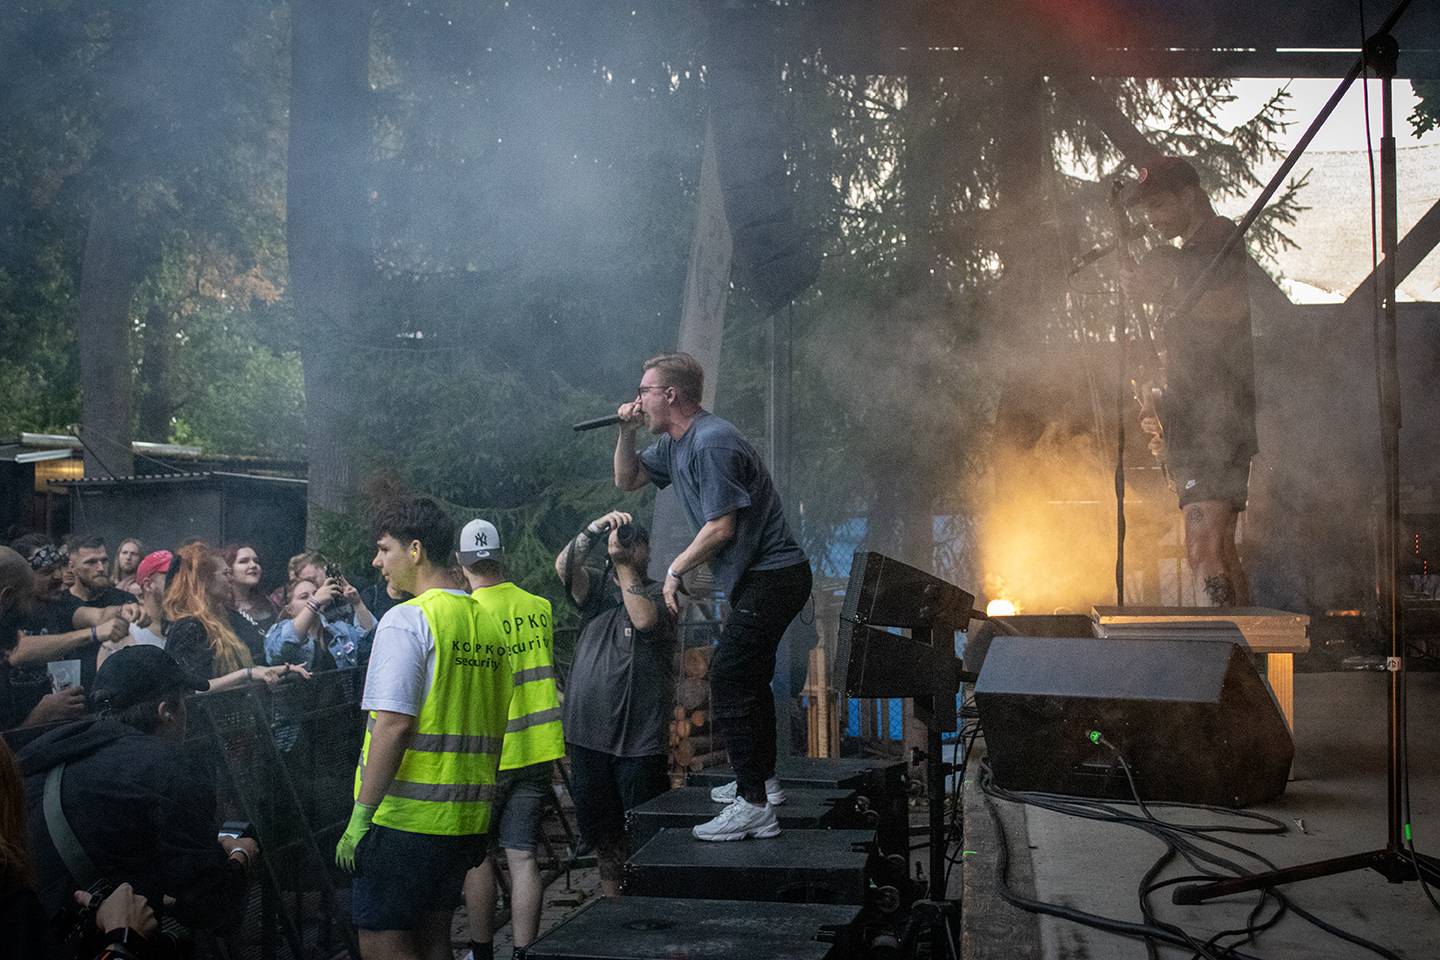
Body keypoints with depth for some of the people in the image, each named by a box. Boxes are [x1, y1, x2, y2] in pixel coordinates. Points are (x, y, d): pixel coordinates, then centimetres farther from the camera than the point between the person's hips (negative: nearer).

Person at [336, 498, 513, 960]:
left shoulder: (407, 619, -13)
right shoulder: (488, 624, 10)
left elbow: (394, 725, -20)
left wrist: (361, 814, -16)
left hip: (405, 818, -8)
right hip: (466, 818, 8)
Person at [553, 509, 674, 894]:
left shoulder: (657, 593, 3)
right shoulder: (597, 585, 12)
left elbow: (645, 619, -18)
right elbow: (564, 566, -7)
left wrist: (623, 562, -15)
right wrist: (594, 530, -20)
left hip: (640, 736, -4)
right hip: (588, 731, 4)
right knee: (595, 821, 12)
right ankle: (610, 895, 27)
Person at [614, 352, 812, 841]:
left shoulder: (711, 443, -20)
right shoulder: (675, 442, 11)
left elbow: (721, 528, -23)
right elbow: (627, 480, 23)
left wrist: (675, 570, -11)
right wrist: (626, 433, 6)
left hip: (770, 576, -11)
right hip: (763, 578, 11)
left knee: (729, 682, -13)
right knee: (749, 677, 21)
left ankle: (754, 806, -12)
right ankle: (763, 781, 35)